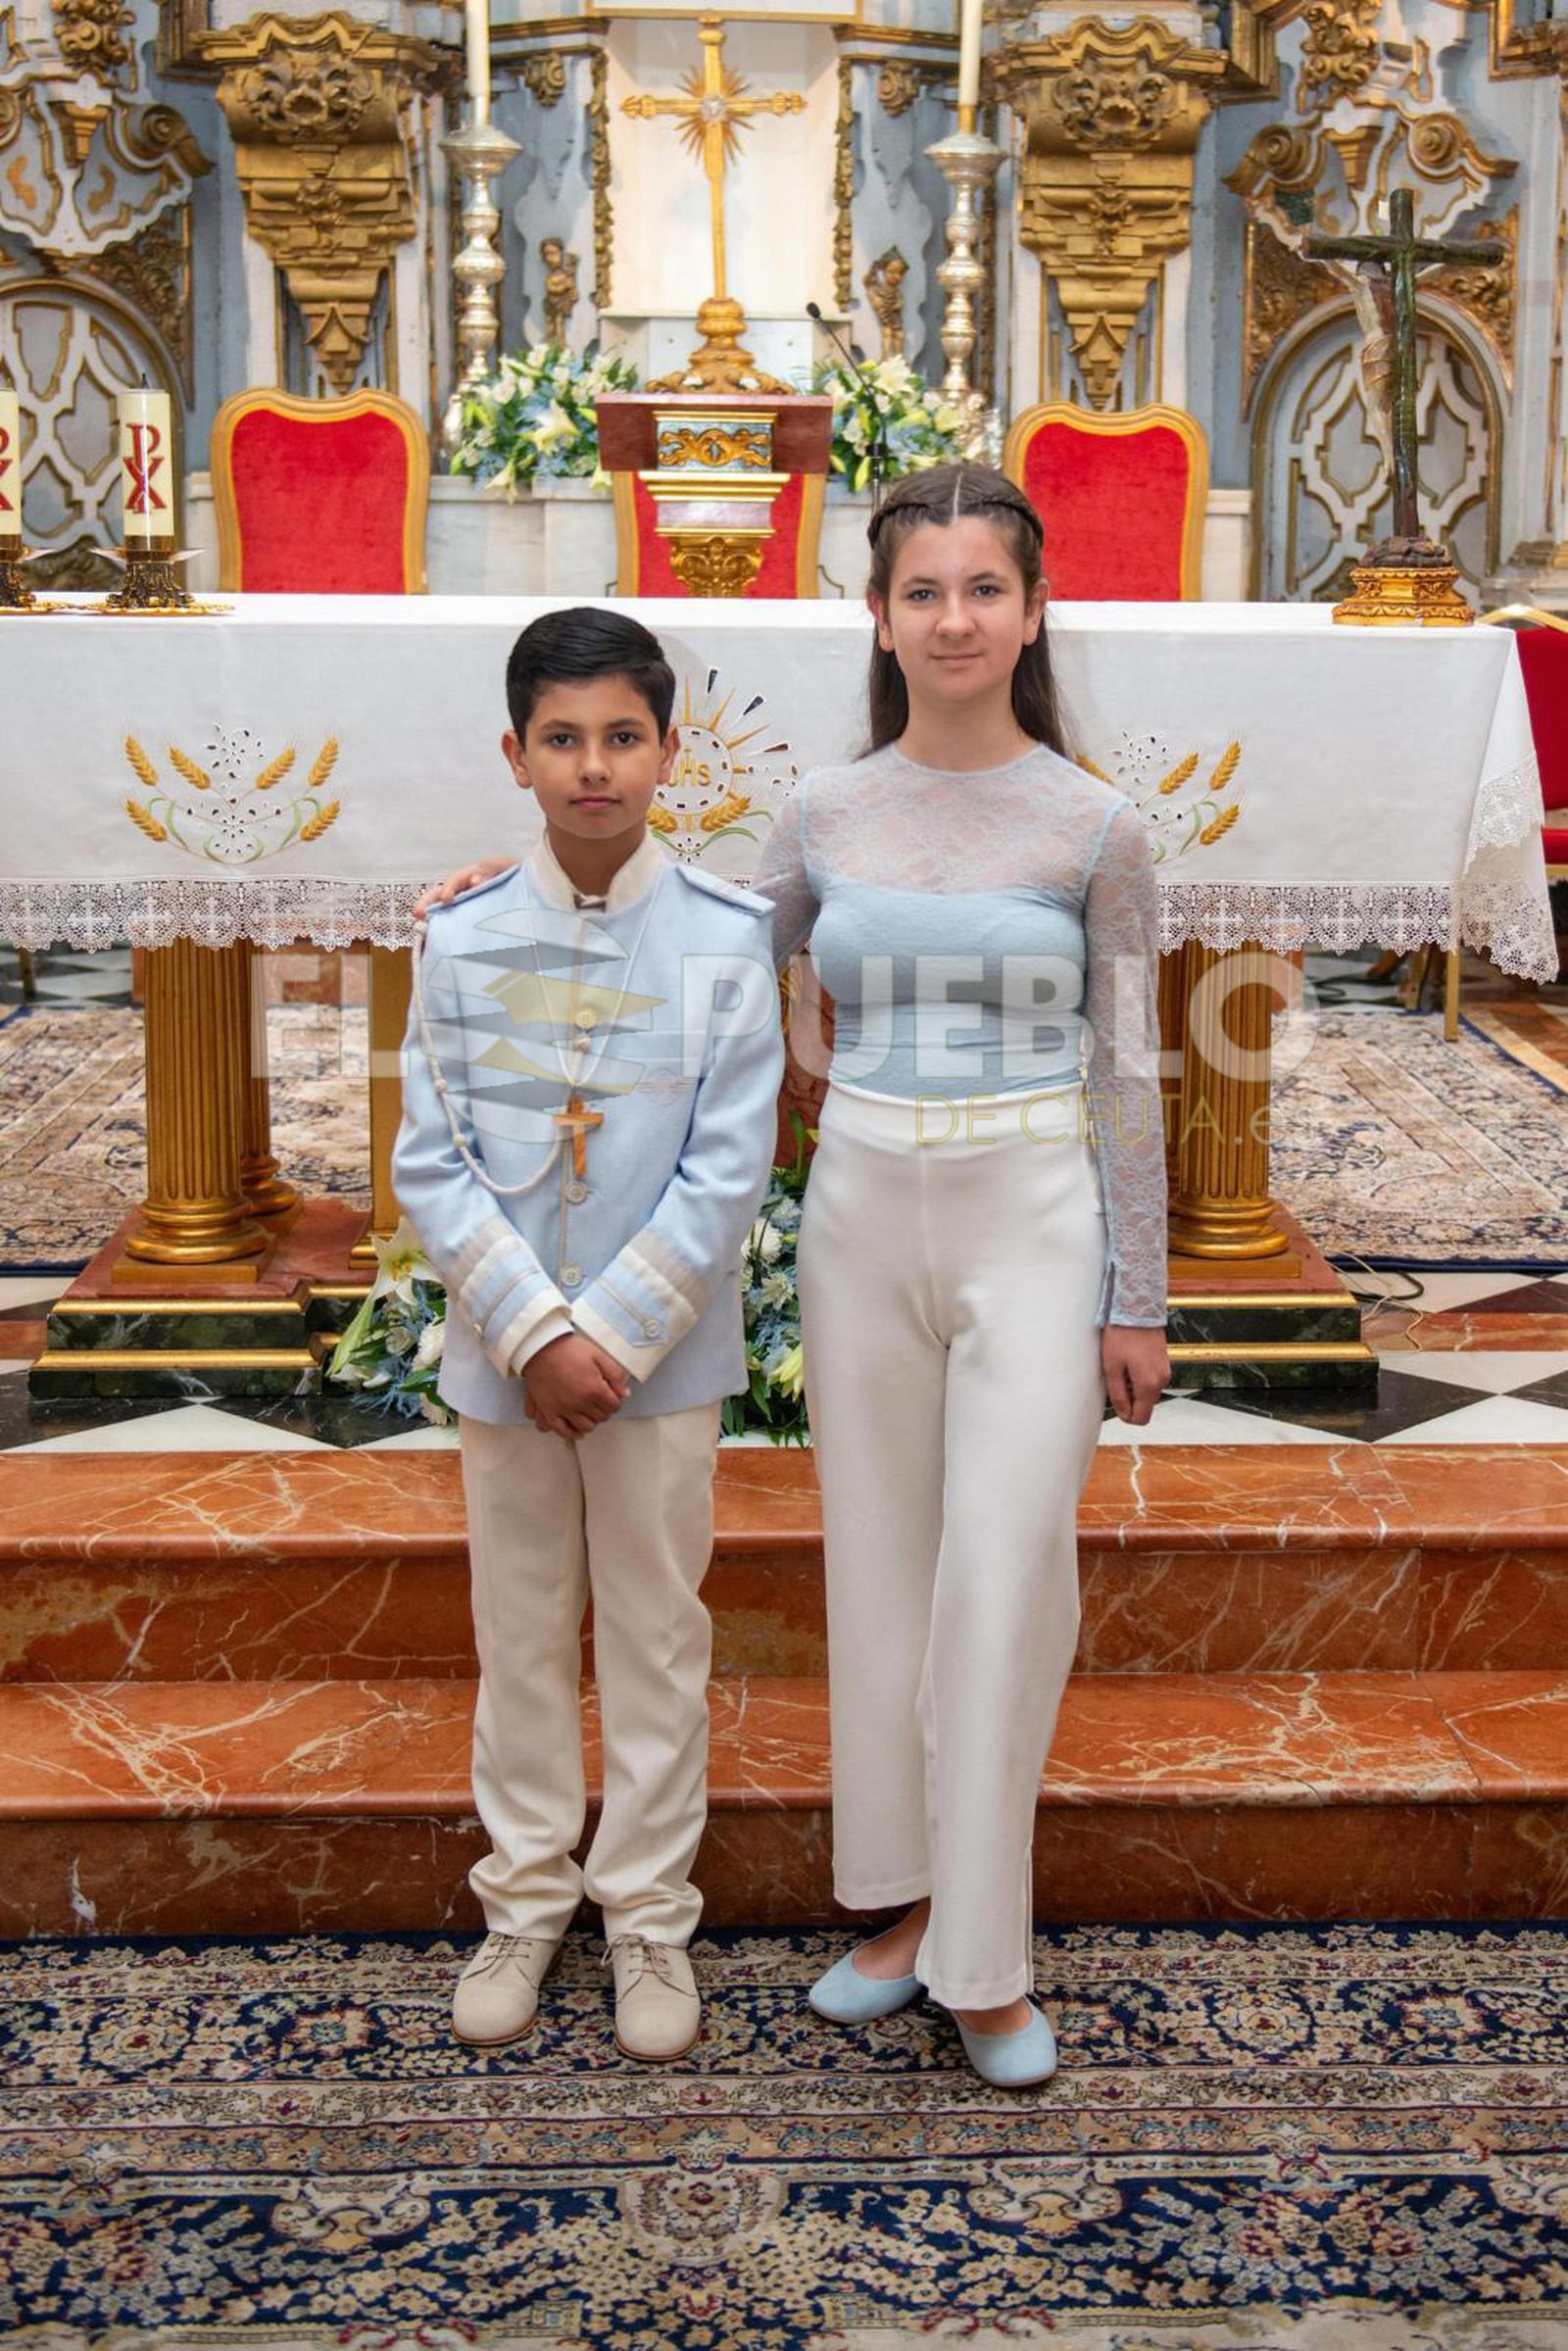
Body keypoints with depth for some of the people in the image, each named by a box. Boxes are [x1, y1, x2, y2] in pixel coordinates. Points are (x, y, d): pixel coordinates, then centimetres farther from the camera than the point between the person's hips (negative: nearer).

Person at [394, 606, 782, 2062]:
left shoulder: (725, 936, -7)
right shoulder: (463, 939, -3)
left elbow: (727, 1170, -10)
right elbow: (432, 1164, -5)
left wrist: (610, 1337, -15)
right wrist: (532, 1333, -15)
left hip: (662, 1350, -1)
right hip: (501, 1349, 2)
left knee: (654, 1635, 10)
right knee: (520, 1631, 14)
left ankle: (649, 1914, 27)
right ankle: (524, 1900, 31)